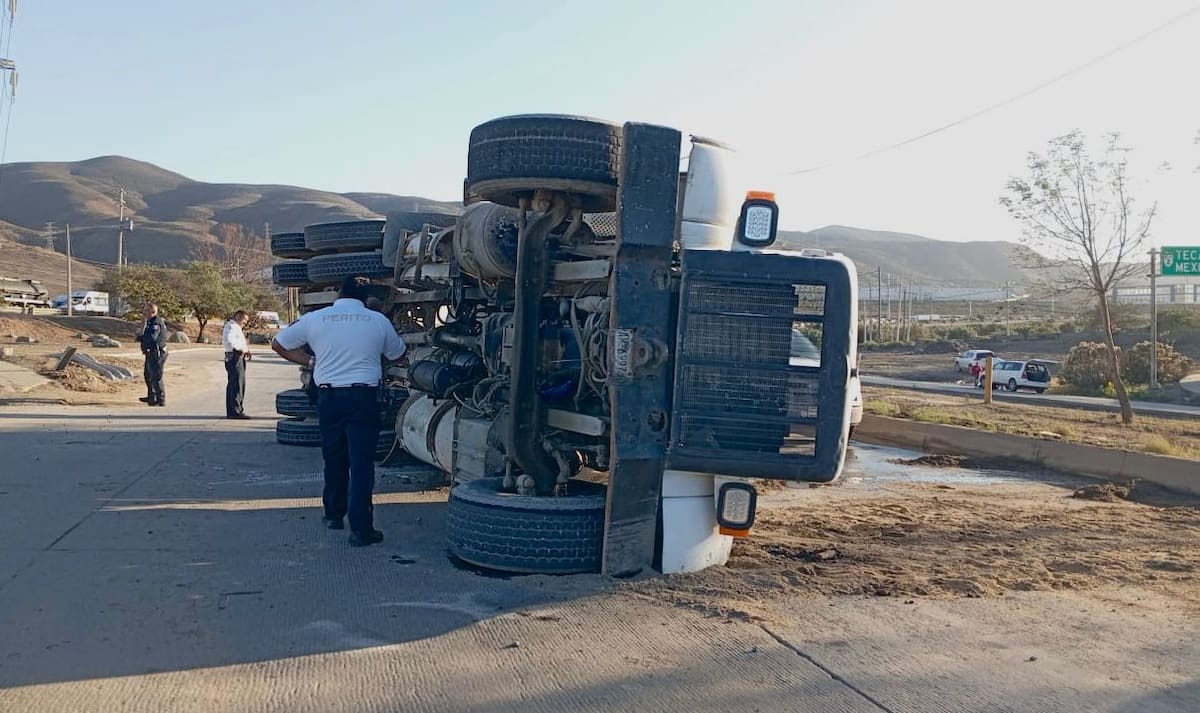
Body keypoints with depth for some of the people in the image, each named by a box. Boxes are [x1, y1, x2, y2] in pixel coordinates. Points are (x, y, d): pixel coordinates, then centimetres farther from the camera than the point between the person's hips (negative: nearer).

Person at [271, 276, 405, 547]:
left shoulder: (314, 319, 4)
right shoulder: (378, 321, 1)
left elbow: (278, 344, 13)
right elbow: (397, 355, 16)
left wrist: (310, 361, 16)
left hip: (329, 396, 2)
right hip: (364, 396, -2)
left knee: (334, 459, 19)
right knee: (361, 463, -3)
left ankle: (334, 514, 32)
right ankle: (360, 529, -6)